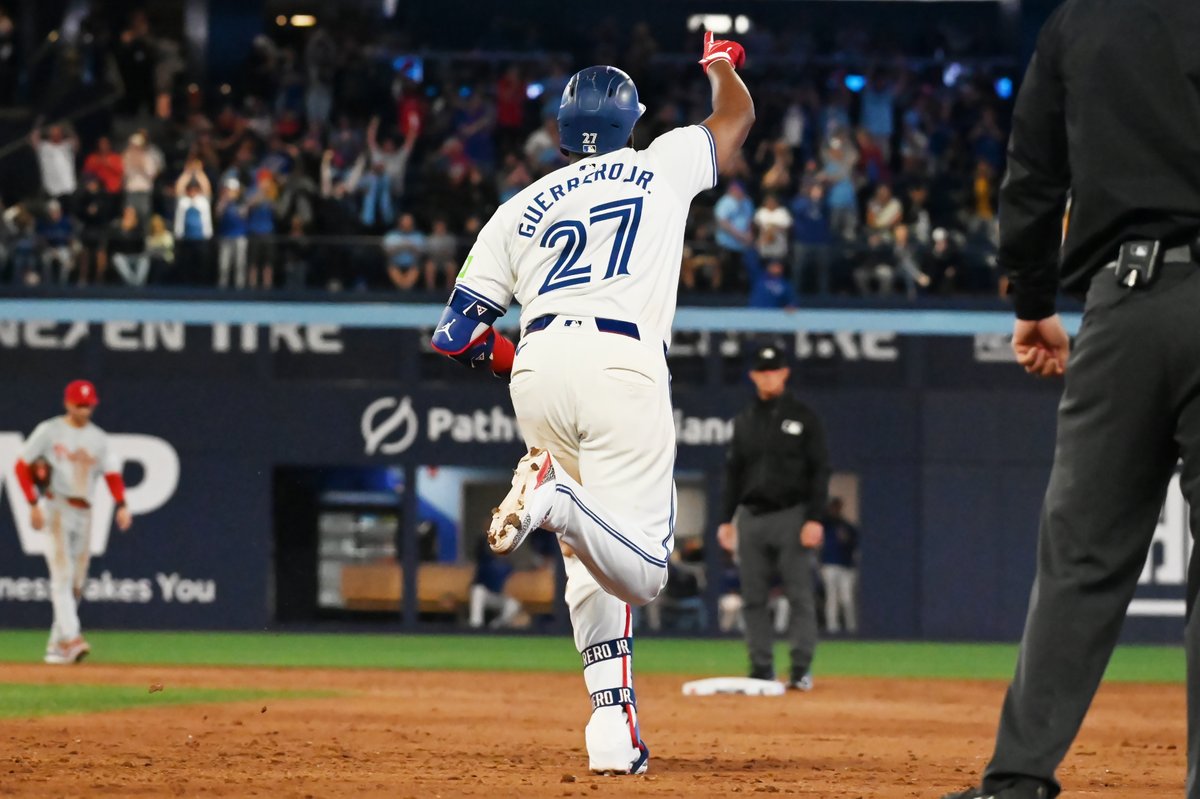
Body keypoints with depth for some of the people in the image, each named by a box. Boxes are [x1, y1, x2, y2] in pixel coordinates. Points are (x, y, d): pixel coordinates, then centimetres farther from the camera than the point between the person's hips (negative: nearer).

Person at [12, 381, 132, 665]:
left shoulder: (98, 437, 13)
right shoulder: (49, 431, 0)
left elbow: (112, 473, 11)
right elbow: (22, 466, -1)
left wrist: (121, 505, -6)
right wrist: (34, 504, -11)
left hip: (84, 512, 5)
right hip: (56, 507, -5)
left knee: (76, 583, 4)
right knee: (62, 573, -18)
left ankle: (56, 647, 10)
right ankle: (71, 637, -29)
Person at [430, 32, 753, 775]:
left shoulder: (520, 209, 20)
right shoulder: (664, 165, 17)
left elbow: (455, 333, 16)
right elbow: (738, 115, 38)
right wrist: (721, 62, 59)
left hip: (538, 370, 3)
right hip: (622, 367, -3)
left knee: (594, 557, 16)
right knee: (639, 568, -6)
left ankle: (613, 723, 2)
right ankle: (555, 496, -37)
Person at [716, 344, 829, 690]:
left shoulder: (803, 417, 1)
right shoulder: (744, 421, 13)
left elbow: (820, 471, -3)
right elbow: (733, 473, 17)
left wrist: (814, 518, -12)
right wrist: (726, 519, 10)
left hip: (791, 515, -4)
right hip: (751, 518, 4)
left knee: (800, 595, -6)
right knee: (753, 598, 3)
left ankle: (801, 670, -3)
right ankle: (762, 670, 7)